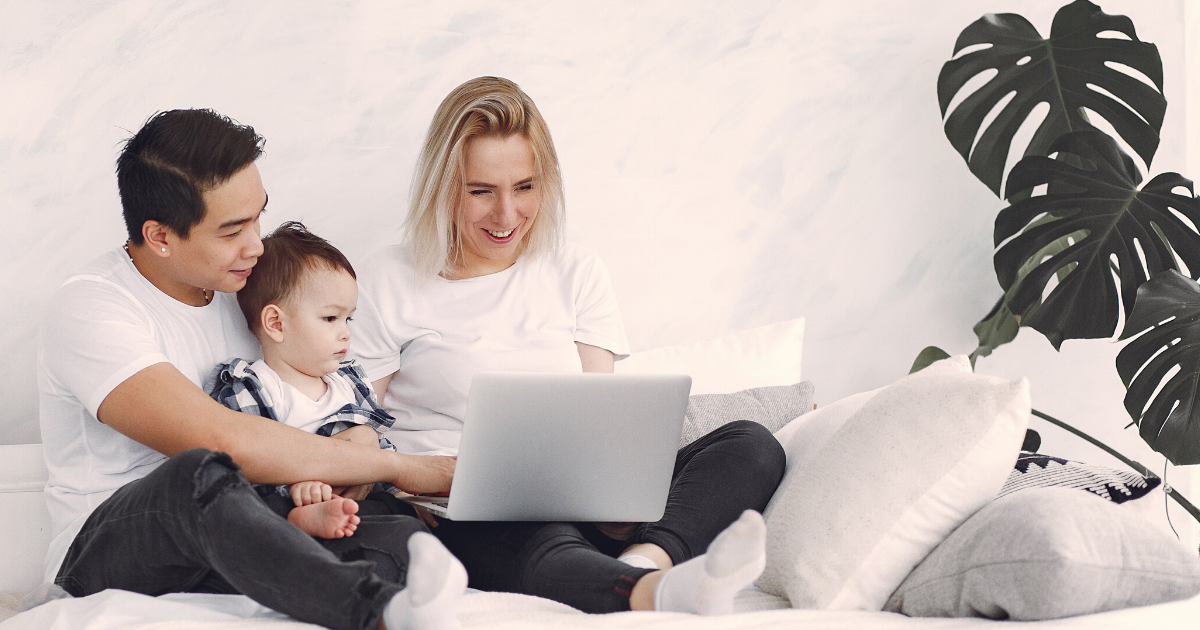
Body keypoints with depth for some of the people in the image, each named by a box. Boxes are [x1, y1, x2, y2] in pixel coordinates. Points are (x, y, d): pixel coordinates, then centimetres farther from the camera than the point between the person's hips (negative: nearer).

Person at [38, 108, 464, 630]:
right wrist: (401, 467, -22)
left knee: (399, 536, -22)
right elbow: (221, 441, -28)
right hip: (103, 554, -6)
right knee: (202, 473, -41)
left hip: (226, 551, 7)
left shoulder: (240, 288, 11)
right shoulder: (88, 309, -14)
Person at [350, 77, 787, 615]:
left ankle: (646, 561, -45)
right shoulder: (383, 284, 6)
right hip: (460, 512, -5)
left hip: (577, 507, 5)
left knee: (751, 445, -17)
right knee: (542, 546, -40)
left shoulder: (577, 274, 18)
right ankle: (662, 592, -71)